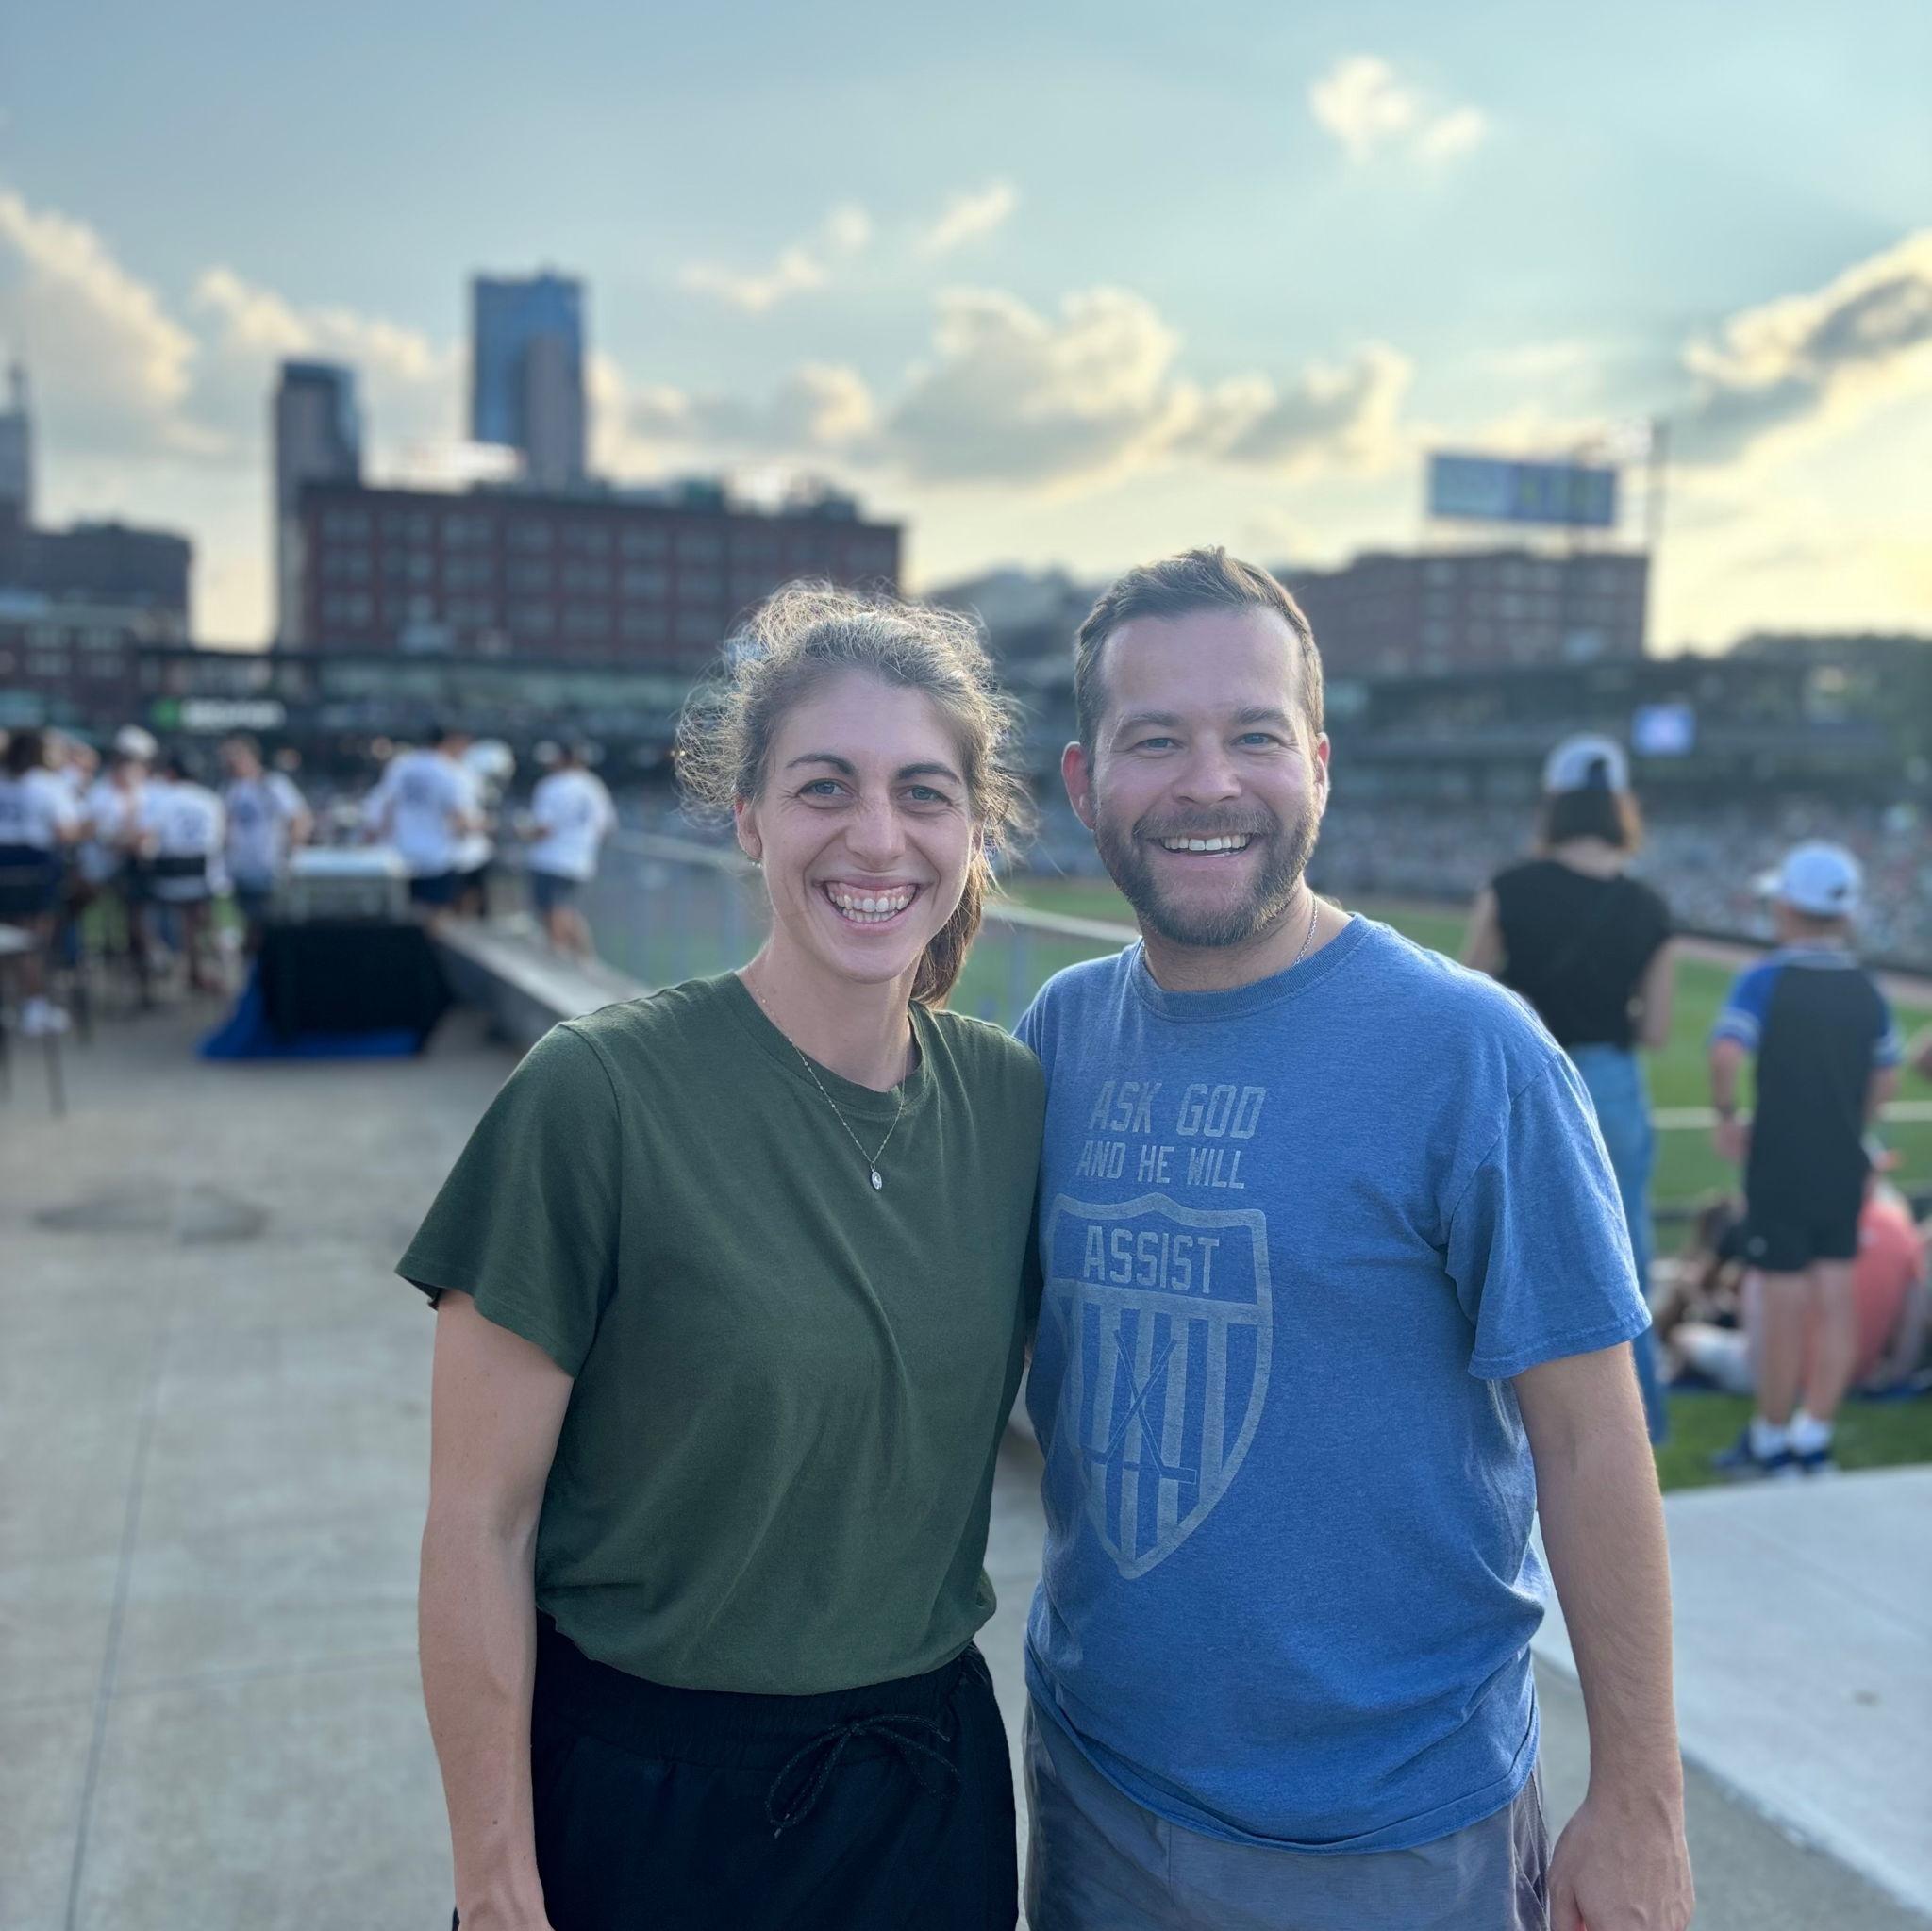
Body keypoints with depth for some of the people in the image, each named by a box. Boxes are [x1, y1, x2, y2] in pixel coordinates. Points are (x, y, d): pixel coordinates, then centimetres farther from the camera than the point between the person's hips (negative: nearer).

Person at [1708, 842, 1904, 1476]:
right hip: (1846, 1169, 5)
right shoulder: (1866, 988, 6)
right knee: (1837, 1303, 9)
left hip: (1780, 1169, -5)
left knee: (1785, 1310, 3)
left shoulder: (1766, 980, -11)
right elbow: (1886, 1075, 12)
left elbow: (1727, 1054, -25)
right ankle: (1813, 1440, 16)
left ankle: (1769, 1443, 16)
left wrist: (1726, 1118, -10)